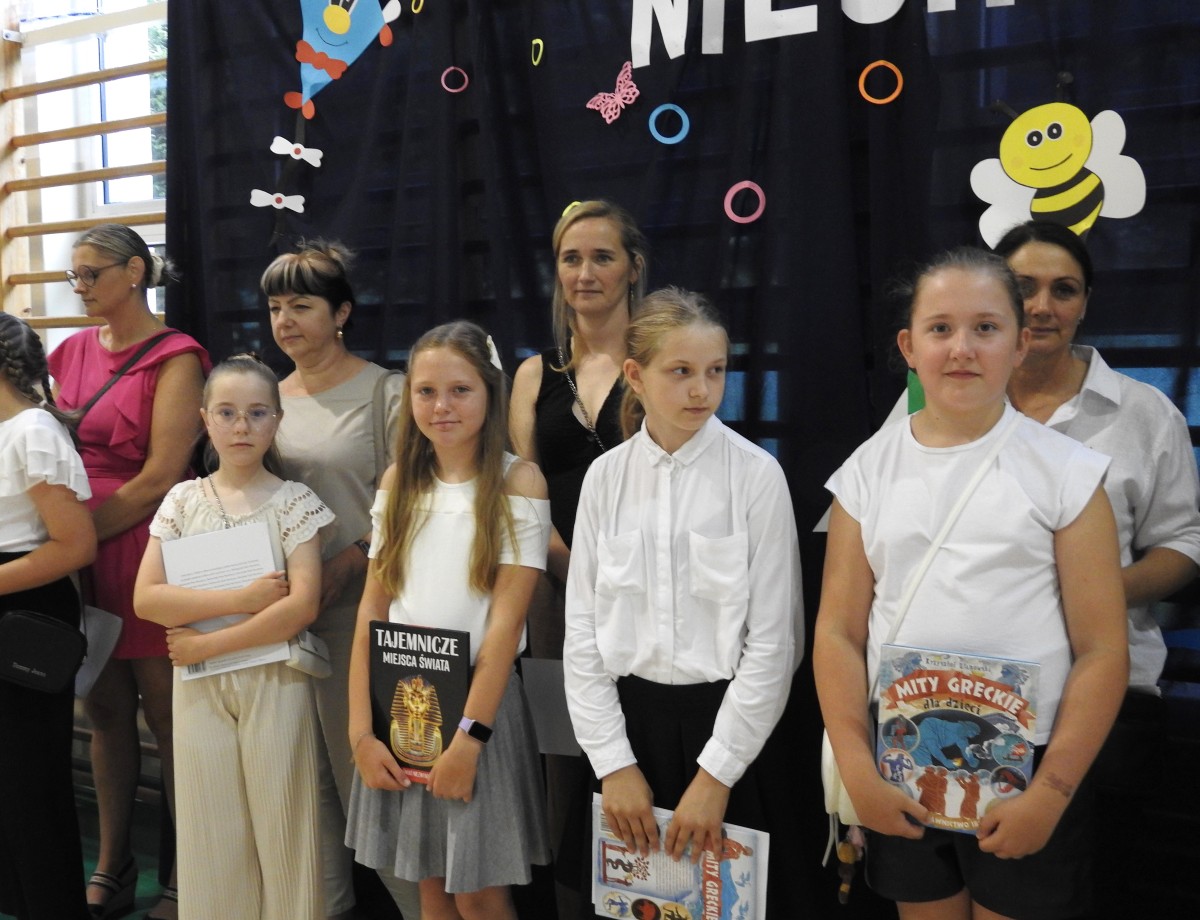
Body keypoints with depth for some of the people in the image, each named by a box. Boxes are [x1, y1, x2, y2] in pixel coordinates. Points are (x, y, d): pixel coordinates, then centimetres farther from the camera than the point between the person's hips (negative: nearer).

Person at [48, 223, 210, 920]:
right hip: (85, 555, 6)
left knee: (166, 714, 1)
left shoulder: (173, 358, -7)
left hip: (145, 551, -6)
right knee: (106, 711, 14)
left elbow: (159, 477, -13)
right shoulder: (74, 353, 13)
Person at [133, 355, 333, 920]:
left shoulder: (293, 500, -4)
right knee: (211, 835, 10)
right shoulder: (182, 501, 4)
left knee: (280, 828, 6)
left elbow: (302, 606, -13)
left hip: (275, 680, -2)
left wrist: (206, 644, -14)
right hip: (198, 686, 3)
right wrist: (242, 598, -16)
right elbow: (146, 599, -5)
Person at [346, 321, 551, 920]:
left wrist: (468, 736, -16)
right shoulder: (400, 481, 4)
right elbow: (372, 609, 2)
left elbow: (506, 620, -13)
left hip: (478, 698, -4)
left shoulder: (518, 482, -9)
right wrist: (361, 730, -3)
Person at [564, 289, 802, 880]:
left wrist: (716, 773, -10)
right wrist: (612, 761, -2)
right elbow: (583, 627, 1)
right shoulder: (605, 477, -1)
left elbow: (773, 639, -9)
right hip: (631, 713, 3)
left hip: (727, 715, -2)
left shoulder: (756, 474, -10)